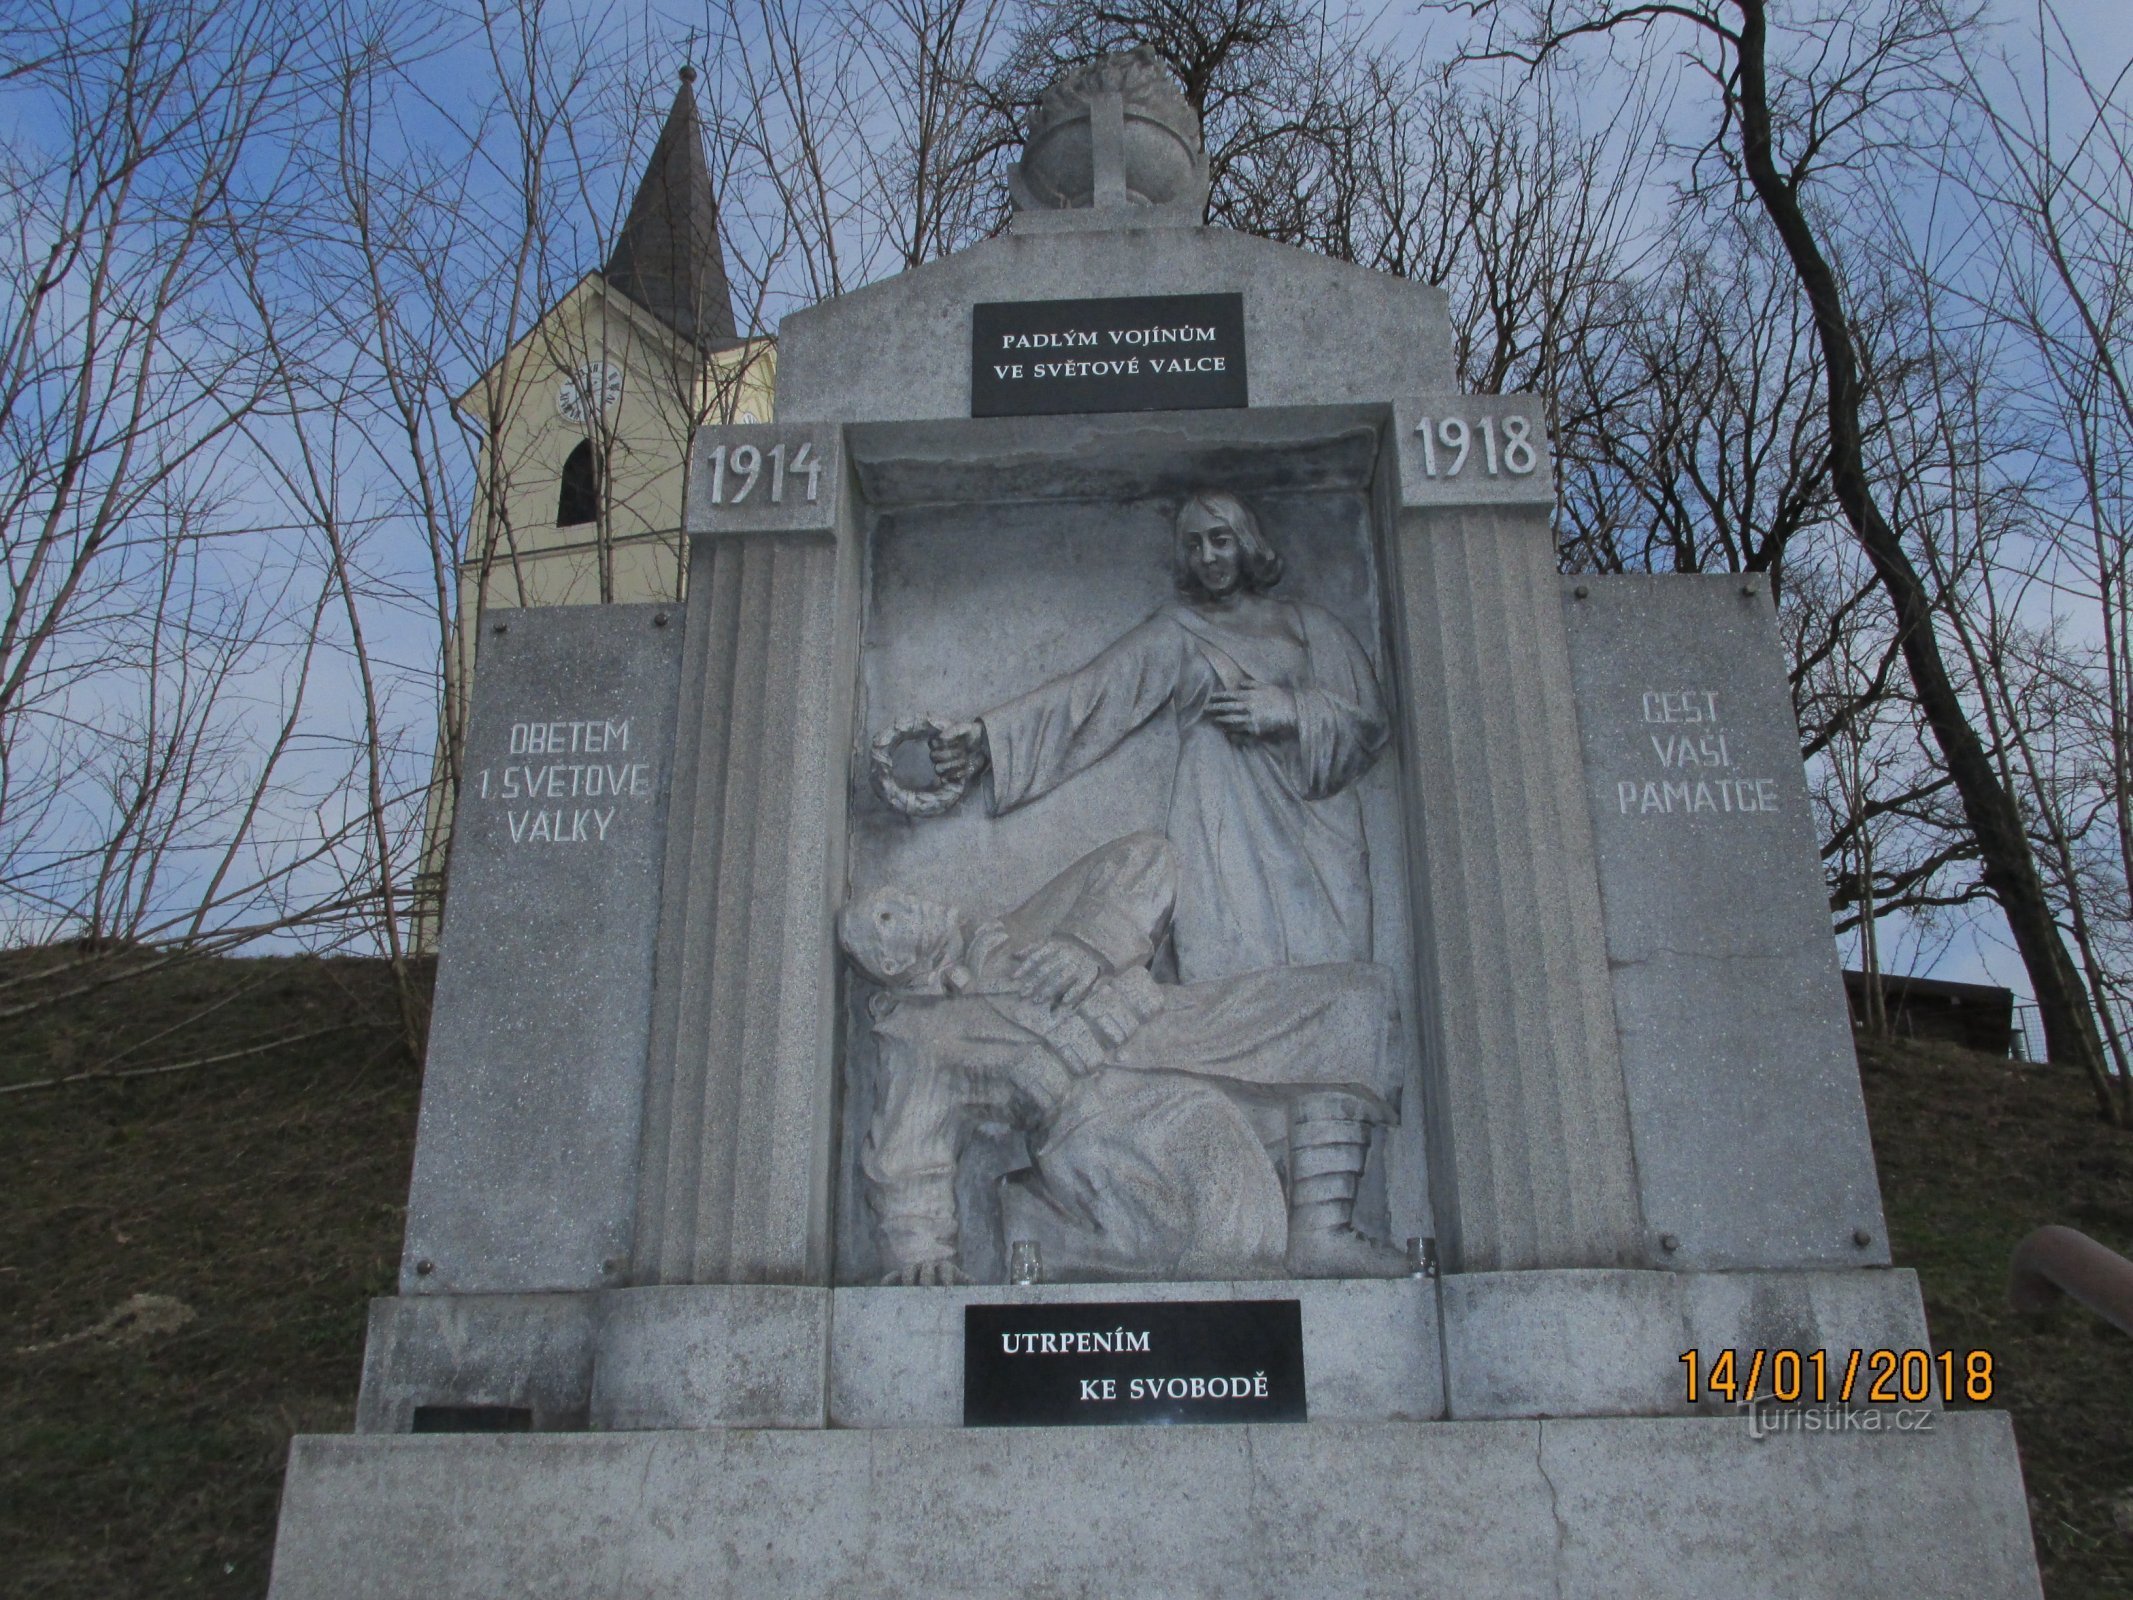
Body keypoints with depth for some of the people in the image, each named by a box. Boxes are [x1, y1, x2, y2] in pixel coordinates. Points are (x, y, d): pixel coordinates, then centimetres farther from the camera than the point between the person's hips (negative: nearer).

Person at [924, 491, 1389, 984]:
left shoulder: (1307, 623, 17)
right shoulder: (1174, 633, 15)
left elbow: (1368, 719, 11)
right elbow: (1093, 690, 3)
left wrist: (1289, 710, -7)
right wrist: (989, 738, -10)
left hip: (1314, 830, 2)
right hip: (1223, 830, -1)